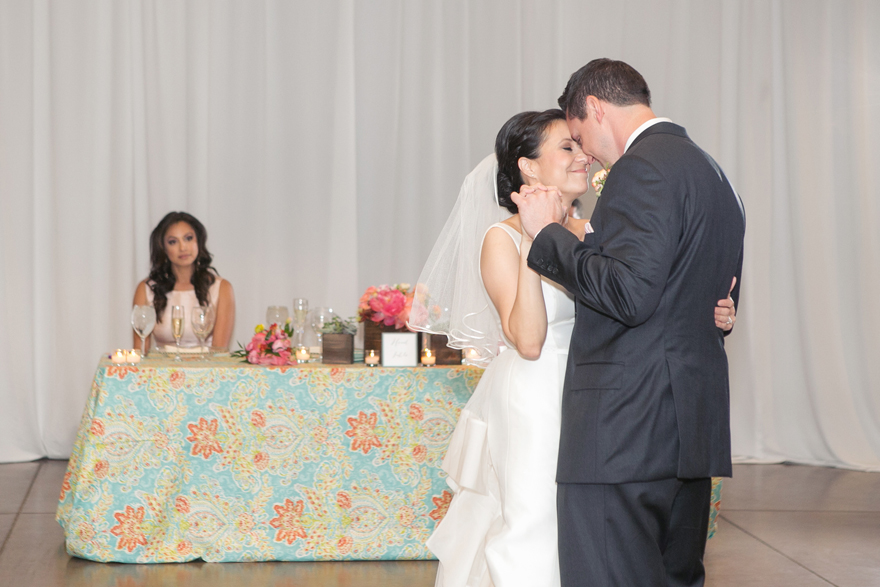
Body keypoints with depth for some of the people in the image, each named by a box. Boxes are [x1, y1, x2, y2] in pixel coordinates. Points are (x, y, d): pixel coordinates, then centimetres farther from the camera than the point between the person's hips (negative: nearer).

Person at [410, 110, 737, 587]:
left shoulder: (589, 235, 9)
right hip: (528, 409, -6)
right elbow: (528, 341, -18)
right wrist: (533, 242, -21)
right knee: (530, 533, -3)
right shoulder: (502, 238, -8)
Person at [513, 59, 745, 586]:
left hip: (626, 427, -10)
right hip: (694, 424, 10)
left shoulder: (643, 167, -11)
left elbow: (628, 294, -21)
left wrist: (549, 232, -11)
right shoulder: (713, 173, 19)